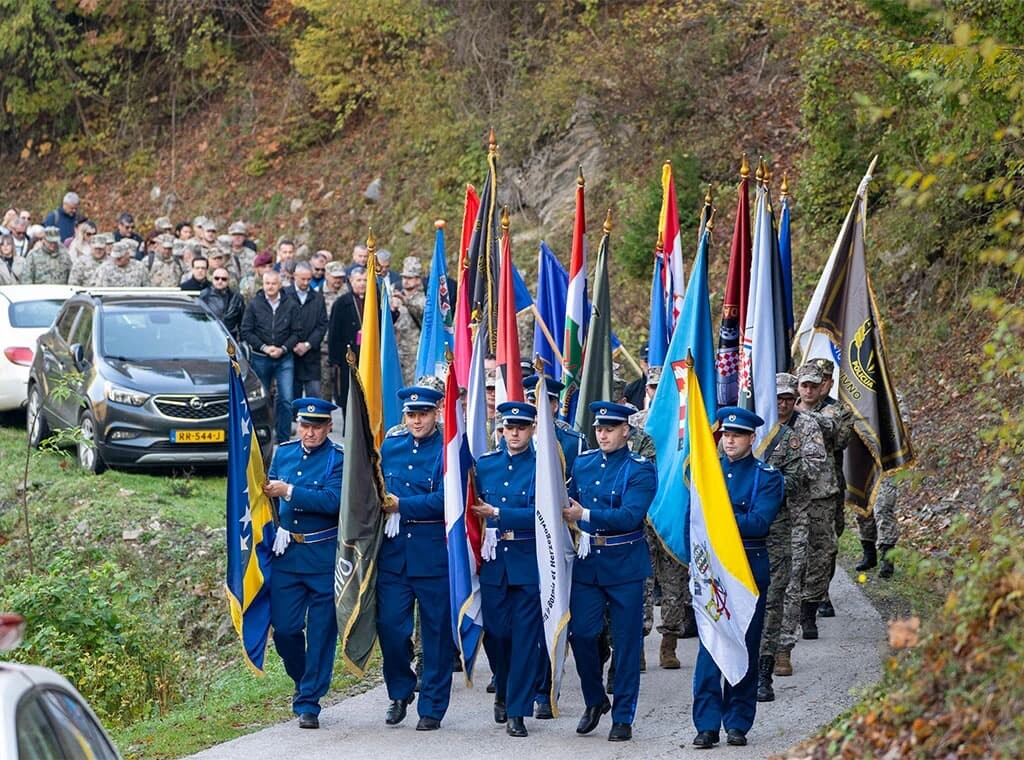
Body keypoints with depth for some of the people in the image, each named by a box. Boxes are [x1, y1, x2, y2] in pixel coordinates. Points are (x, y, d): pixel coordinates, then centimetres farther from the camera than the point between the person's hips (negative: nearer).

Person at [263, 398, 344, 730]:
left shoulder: (339, 459, -5)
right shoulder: (283, 453, 10)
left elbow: (333, 500, -20)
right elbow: (271, 495, 20)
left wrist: (289, 491, -21)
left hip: (324, 556, -4)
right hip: (286, 554, 4)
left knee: (321, 633, -2)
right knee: (284, 628, 2)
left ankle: (309, 703, 4)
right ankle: (303, 681, 29)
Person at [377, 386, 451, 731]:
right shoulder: (390, 446, 12)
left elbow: (445, 499, -13)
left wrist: (400, 505, -15)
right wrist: (379, 503, 1)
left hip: (435, 551, -4)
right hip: (394, 551, 4)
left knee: (436, 632, 2)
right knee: (389, 625, 0)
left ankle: (432, 707, 10)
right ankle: (400, 692, 22)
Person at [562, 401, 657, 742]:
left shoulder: (640, 470, -6)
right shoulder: (582, 464, 9)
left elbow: (632, 515, -18)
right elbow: (572, 505, 17)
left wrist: (586, 515, -25)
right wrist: (576, 535, -2)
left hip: (625, 564, -4)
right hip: (586, 561, 4)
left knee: (627, 642, 1)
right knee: (581, 633, -2)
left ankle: (623, 717, 8)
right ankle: (595, 699, 21)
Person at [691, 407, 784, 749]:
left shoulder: (767, 477, 0)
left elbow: (760, 522, -12)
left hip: (750, 568, -2)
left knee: (745, 646, 3)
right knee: (708, 644, -4)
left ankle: (738, 723, 10)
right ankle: (707, 725, -4)